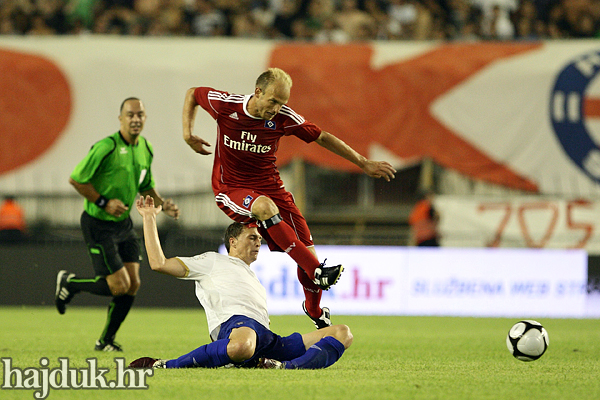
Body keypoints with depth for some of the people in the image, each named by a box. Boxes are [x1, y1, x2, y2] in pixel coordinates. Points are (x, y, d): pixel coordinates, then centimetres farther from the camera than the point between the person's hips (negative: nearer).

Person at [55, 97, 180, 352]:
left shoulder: (146, 149, 5)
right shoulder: (106, 147, -20)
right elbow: (75, 179, -16)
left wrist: (163, 205, 2)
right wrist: (103, 202, -19)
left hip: (124, 224, 8)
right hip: (98, 224, -8)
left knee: (133, 284, 1)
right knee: (119, 285, -11)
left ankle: (106, 340, 17)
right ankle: (68, 283, 15)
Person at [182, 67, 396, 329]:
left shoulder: (283, 118, -10)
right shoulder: (225, 105, -13)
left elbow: (323, 138, 1)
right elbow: (192, 94, 6)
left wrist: (364, 164, 3)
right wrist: (188, 134, -5)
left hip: (269, 186, 2)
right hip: (231, 188, -2)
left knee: (307, 249, -8)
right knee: (265, 206, -39)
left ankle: (314, 309, 22)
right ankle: (316, 271, -40)